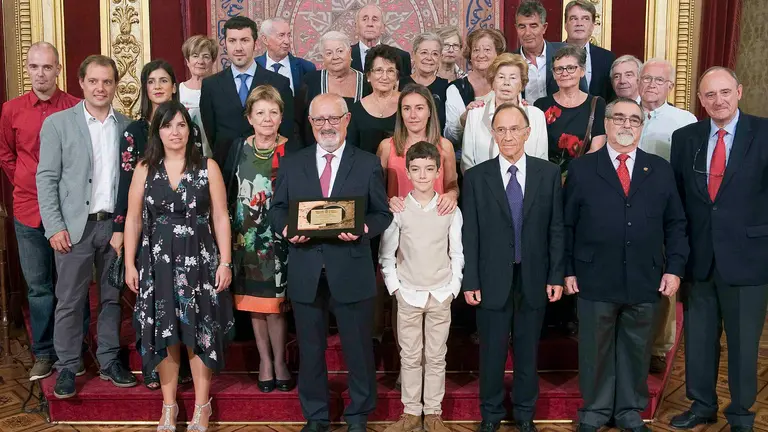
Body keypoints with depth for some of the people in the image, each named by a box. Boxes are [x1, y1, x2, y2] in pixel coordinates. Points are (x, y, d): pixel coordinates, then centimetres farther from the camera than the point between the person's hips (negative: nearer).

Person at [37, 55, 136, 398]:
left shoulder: (127, 126, 7)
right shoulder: (57, 123, 1)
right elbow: (46, 178, -2)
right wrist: (55, 226, -9)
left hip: (116, 225, 3)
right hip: (75, 226, -2)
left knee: (113, 297, 10)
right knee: (70, 300, 3)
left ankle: (109, 361, 23)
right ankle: (67, 367, 15)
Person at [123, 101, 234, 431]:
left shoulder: (207, 167, -1)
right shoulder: (144, 169, 4)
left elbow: (220, 218, -1)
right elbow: (133, 220, 6)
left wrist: (225, 262, -6)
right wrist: (130, 264, 1)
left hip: (199, 261, -1)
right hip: (158, 262, 2)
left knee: (199, 332, 4)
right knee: (163, 333, 7)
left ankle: (202, 405, 18)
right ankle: (169, 405, 21)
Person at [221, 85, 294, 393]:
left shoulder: (291, 151, -2)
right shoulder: (239, 148, 6)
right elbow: (227, 194, 8)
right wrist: (228, 232, 2)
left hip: (278, 238, -3)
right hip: (246, 237, 3)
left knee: (275, 303, -1)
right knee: (254, 303, 9)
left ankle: (279, 361, 17)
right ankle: (265, 360, 23)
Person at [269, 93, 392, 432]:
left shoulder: (368, 164, 3)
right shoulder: (291, 164, 9)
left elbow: (383, 214, 2)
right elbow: (277, 209, 10)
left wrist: (363, 228, -18)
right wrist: (286, 228, -11)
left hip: (351, 272, -2)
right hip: (306, 273, 2)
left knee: (358, 347, 9)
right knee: (310, 348, 13)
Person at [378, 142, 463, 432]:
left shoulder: (451, 211, -1)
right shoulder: (397, 210, -3)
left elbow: (457, 254, 4)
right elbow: (386, 254, 1)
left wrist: (453, 288, -1)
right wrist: (394, 288, -4)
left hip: (441, 295, 1)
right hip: (408, 295, 0)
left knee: (436, 357, 7)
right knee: (410, 357, 7)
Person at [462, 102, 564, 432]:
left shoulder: (549, 173, 1)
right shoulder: (476, 177, -2)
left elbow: (556, 228, 2)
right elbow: (469, 234, -3)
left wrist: (556, 276, -2)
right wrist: (470, 281, -6)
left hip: (534, 279, 1)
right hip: (492, 280, -1)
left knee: (528, 350, 13)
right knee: (491, 351, 10)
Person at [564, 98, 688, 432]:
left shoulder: (660, 169, 7)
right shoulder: (581, 169, 2)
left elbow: (675, 224, 7)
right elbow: (567, 224, 1)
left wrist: (674, 268, -1)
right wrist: (568, 270, -2)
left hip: (645, 280, 2)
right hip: (595, 280, -2)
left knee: (637, 350, 13)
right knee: (595, 350, 9)